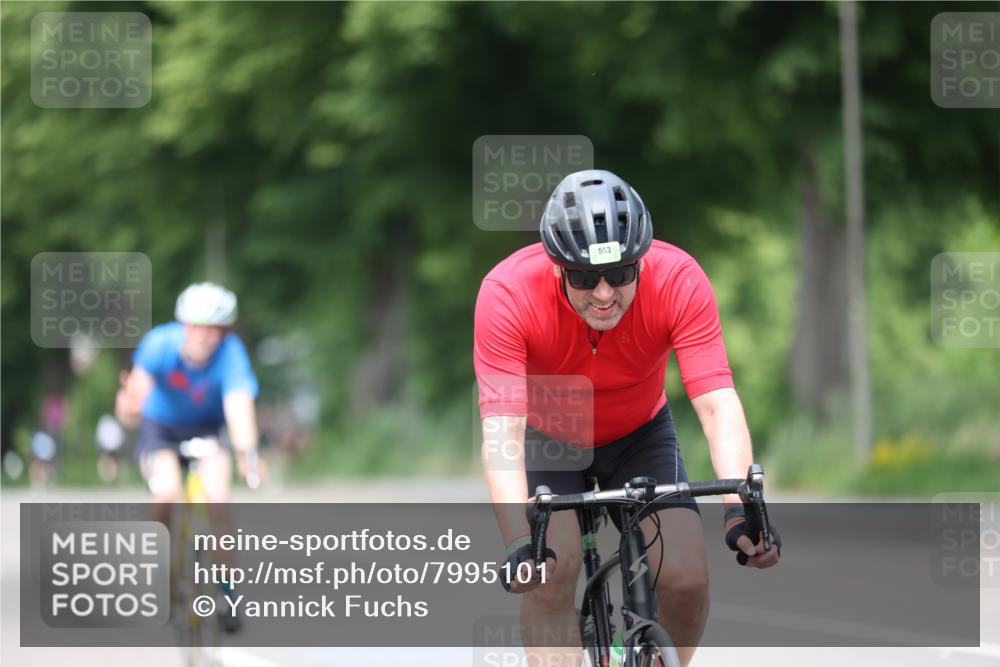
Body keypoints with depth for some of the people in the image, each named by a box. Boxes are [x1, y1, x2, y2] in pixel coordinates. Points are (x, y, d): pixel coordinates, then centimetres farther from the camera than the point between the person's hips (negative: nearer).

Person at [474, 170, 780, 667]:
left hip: (639, 434, 1)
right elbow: (502, 430, -40)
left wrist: (740, 506, -52)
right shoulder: (508, 293, -33)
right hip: (547, 436, -1)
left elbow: (718, 404, -36)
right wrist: (519, 544, -53)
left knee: (686, 579, -15)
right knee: (550, 572, -26)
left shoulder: (679, 280, -30)